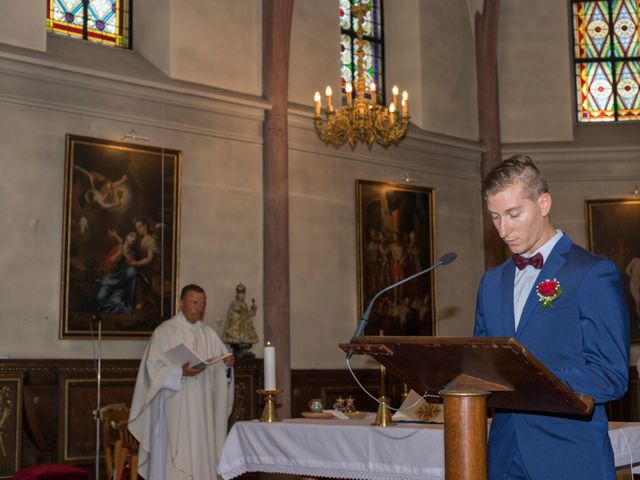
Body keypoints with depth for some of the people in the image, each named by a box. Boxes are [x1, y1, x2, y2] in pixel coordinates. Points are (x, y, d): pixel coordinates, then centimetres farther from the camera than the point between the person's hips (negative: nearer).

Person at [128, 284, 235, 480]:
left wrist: (227, 364, -12)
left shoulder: (209, 334, 13)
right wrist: (180, 372, -23)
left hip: (203, 411, 5)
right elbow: (153, 367, -9)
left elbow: (220, 369, 11)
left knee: (201, 454, 4)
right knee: (175, 456, -6)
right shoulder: (165, 331, -2)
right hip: (175, 410, -5)